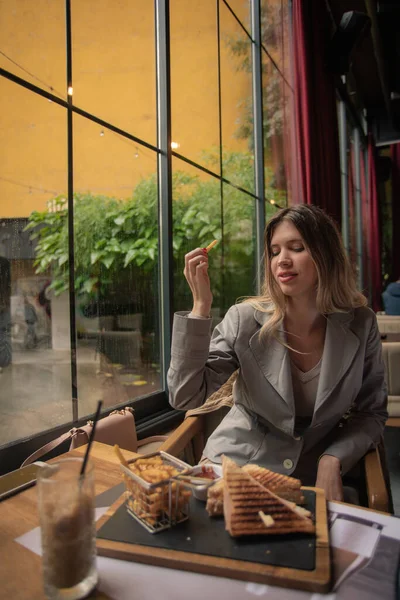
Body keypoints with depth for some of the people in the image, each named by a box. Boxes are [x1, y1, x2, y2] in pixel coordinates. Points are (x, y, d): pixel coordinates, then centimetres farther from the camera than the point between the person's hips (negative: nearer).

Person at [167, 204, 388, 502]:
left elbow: (372, 412, 3)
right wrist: (201, 305, -25)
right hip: (235, 469, -1)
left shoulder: (360, 324, -7)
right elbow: (185, 397, -19)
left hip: (312, 477, 2)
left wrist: (333, 459, -13)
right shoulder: (244, 319, -12)